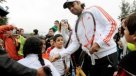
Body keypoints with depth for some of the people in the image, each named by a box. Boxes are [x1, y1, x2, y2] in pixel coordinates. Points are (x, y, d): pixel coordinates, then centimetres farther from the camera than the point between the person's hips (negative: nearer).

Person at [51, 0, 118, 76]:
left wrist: (99, 43, -17)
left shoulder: (94, 10, -1)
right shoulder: (77, 25, 16)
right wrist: (60, 54, 3)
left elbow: (112, 24, -8)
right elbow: (75, 44, 15)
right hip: (94, 59, 6)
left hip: (108, 54, -6)